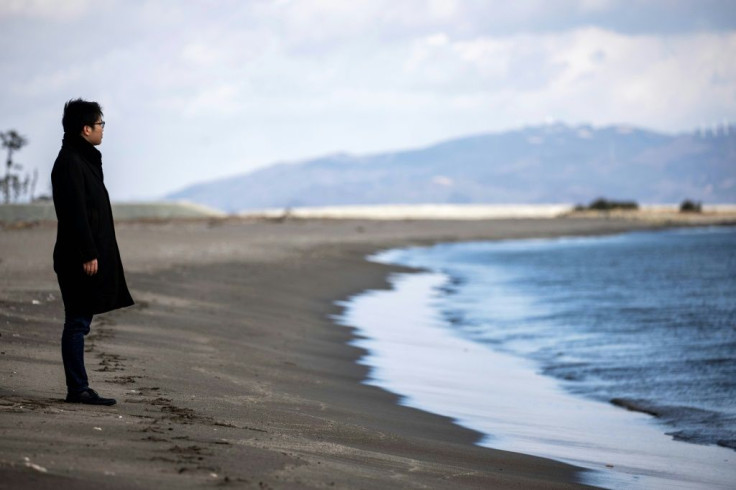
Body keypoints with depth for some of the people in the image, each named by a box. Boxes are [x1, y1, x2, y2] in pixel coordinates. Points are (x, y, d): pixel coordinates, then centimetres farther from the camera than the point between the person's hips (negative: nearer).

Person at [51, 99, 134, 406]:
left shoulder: (83, 160, 17)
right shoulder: (70, 162, -15)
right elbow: (75, 213, -20)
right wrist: (88, 254, -21)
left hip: (91, 253, 10)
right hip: (80, 258, -10)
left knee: (79, 322, 11)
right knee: (77, 322, -6)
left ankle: (79, 388, 15)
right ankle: (77, 389, -3)